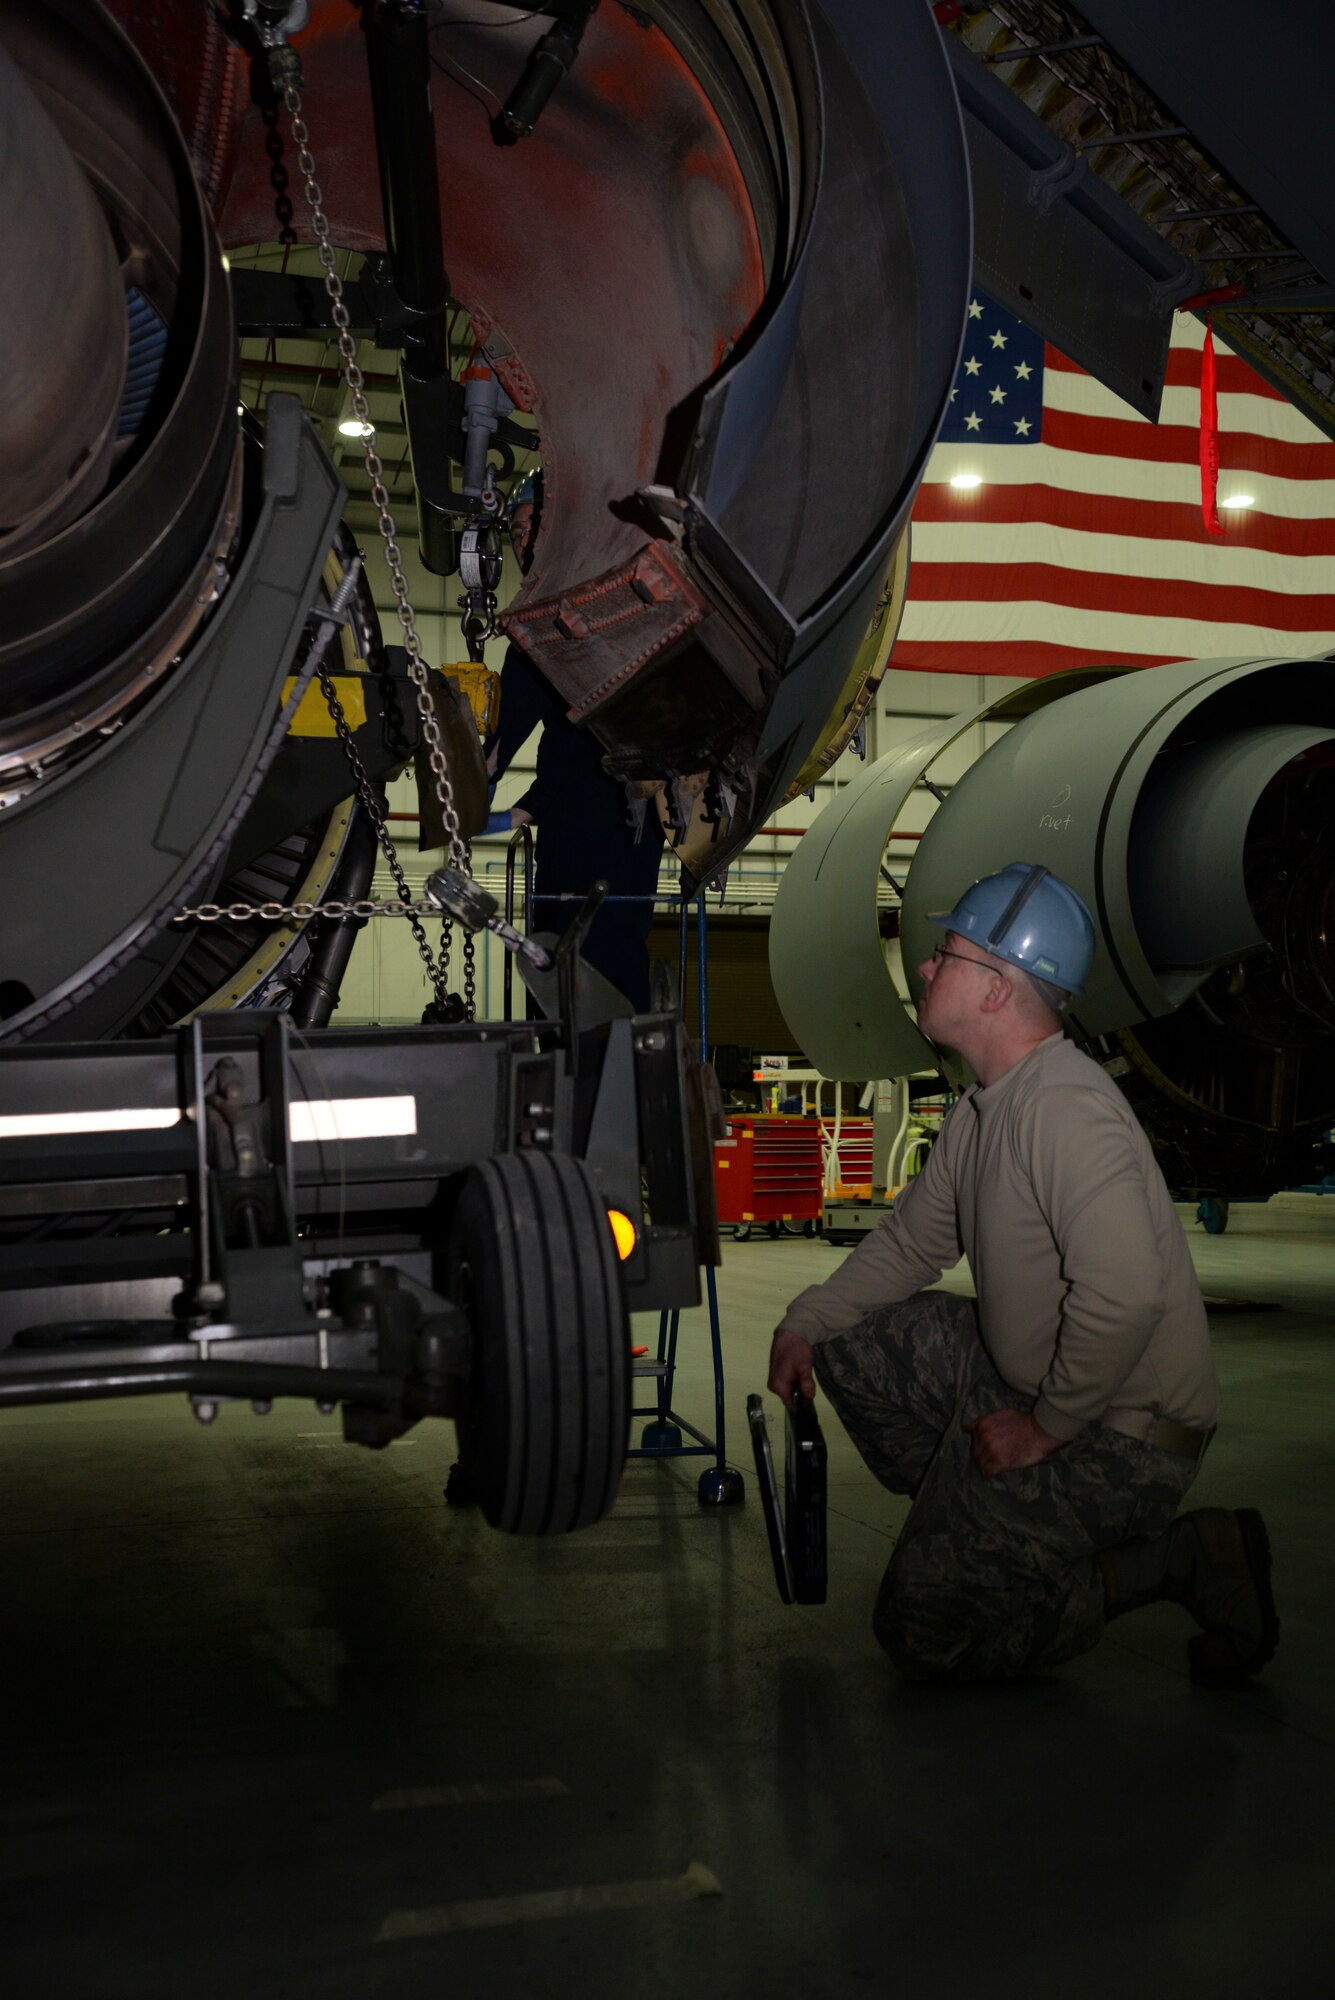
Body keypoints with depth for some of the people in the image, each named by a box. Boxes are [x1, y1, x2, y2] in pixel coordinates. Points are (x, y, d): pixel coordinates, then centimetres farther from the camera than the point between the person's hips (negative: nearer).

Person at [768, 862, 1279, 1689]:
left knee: (926, 1631, -6)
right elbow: (910, 1242, 18)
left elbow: (1126, 1295, -34)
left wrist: (1049, 1425, -22)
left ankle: (1187, 1557, -1)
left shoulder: (1062, 1106, -26)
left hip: (1118, 1430, -9)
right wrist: (806, 1323, 8)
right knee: (852, 1340, 7)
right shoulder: (983, 1109, 7)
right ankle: (979, 1517, 11)